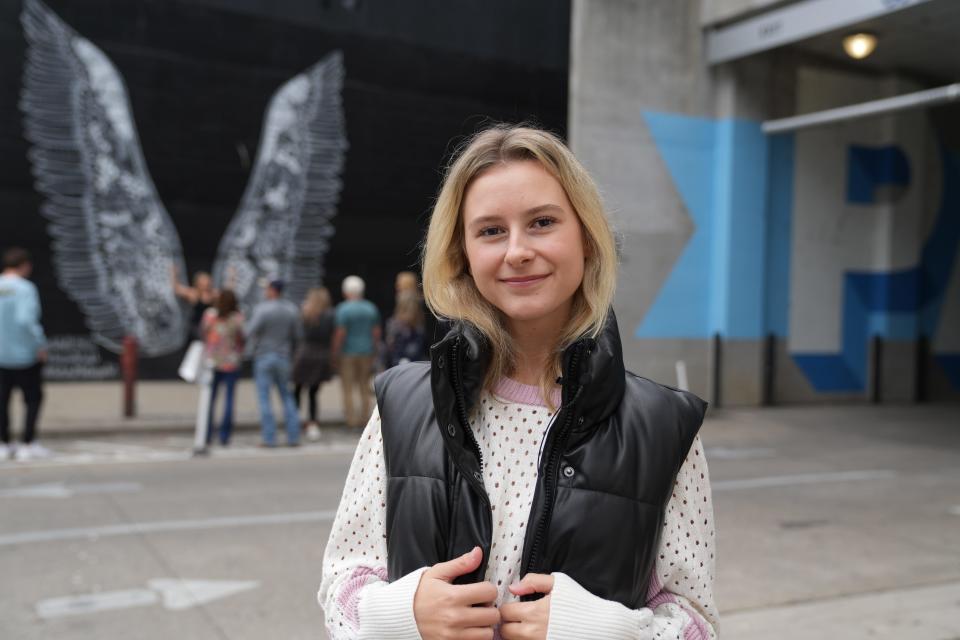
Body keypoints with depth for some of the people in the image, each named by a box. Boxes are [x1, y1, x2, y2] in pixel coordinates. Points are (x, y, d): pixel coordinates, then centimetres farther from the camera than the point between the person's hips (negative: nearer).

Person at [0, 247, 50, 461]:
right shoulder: (25, 288, -14)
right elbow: (26, 319, -25)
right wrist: (40, 344, -15)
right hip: (24, 354, -5)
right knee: (33, 398, 6)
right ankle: (28, 444, 4)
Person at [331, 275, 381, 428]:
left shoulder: (343, 309, -10)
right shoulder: (371, 308, 5)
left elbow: (340, 334, -14)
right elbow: (377, 332, 6)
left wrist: (335, 354, -7)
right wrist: (373, 351, 15)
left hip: (348, 352, -5)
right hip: (366, 352, 5)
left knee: (348, 388, 2)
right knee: (365, 387, 12)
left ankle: (351, 419, 2)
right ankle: (364, 418, 14)